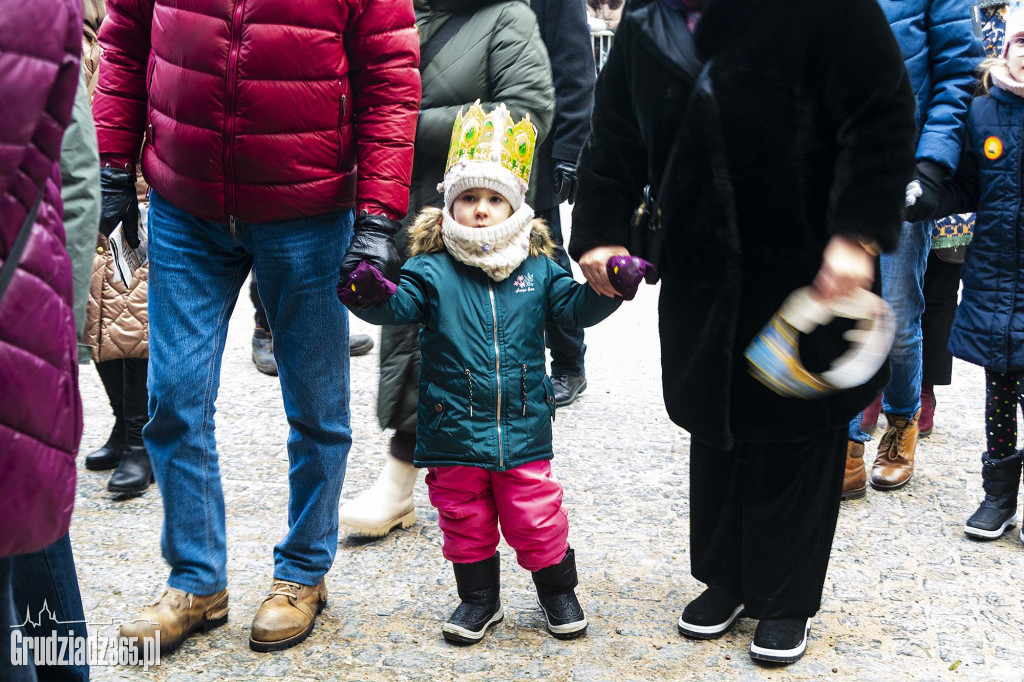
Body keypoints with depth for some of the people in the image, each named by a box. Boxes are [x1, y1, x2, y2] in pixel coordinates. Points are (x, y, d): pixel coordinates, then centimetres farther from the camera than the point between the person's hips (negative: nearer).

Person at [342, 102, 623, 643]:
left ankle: (557, 589, 30)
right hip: (454, 431, 0)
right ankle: (478, 598, 31)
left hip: (523, 428, 1)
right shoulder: (432, 269, -5)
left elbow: (575, 306, 2)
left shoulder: (537, 268, 3)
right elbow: (400, 304, -17)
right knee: (465, 519, 13)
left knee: (536, 516, 8)